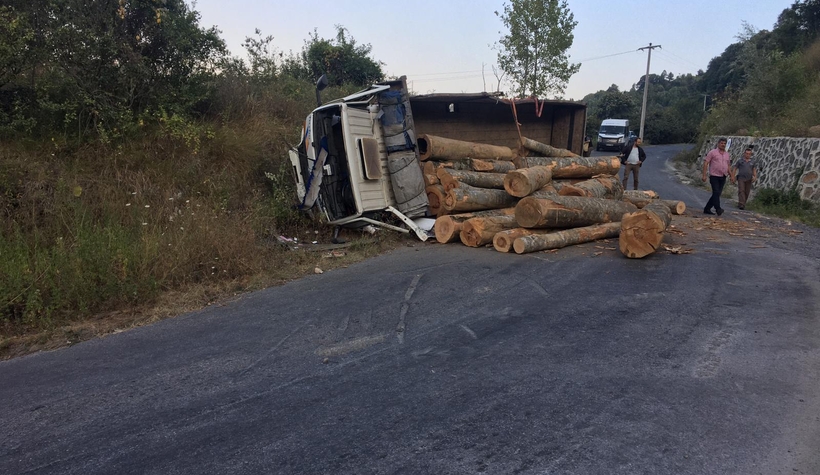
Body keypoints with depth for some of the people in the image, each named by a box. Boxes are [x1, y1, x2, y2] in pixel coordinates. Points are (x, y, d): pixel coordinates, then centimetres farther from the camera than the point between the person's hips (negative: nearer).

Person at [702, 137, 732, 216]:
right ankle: (718, 209, -20)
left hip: (723, 177, 6)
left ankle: (707, 209, 13)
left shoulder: (727, 155, 14)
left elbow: (728, 166, 22)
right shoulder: (712, 152, -3)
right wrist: (704, 175, -13)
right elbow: (705, 163, -6)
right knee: (716, 192, -17)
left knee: (717, 194, 5)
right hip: (714, 176, -6)